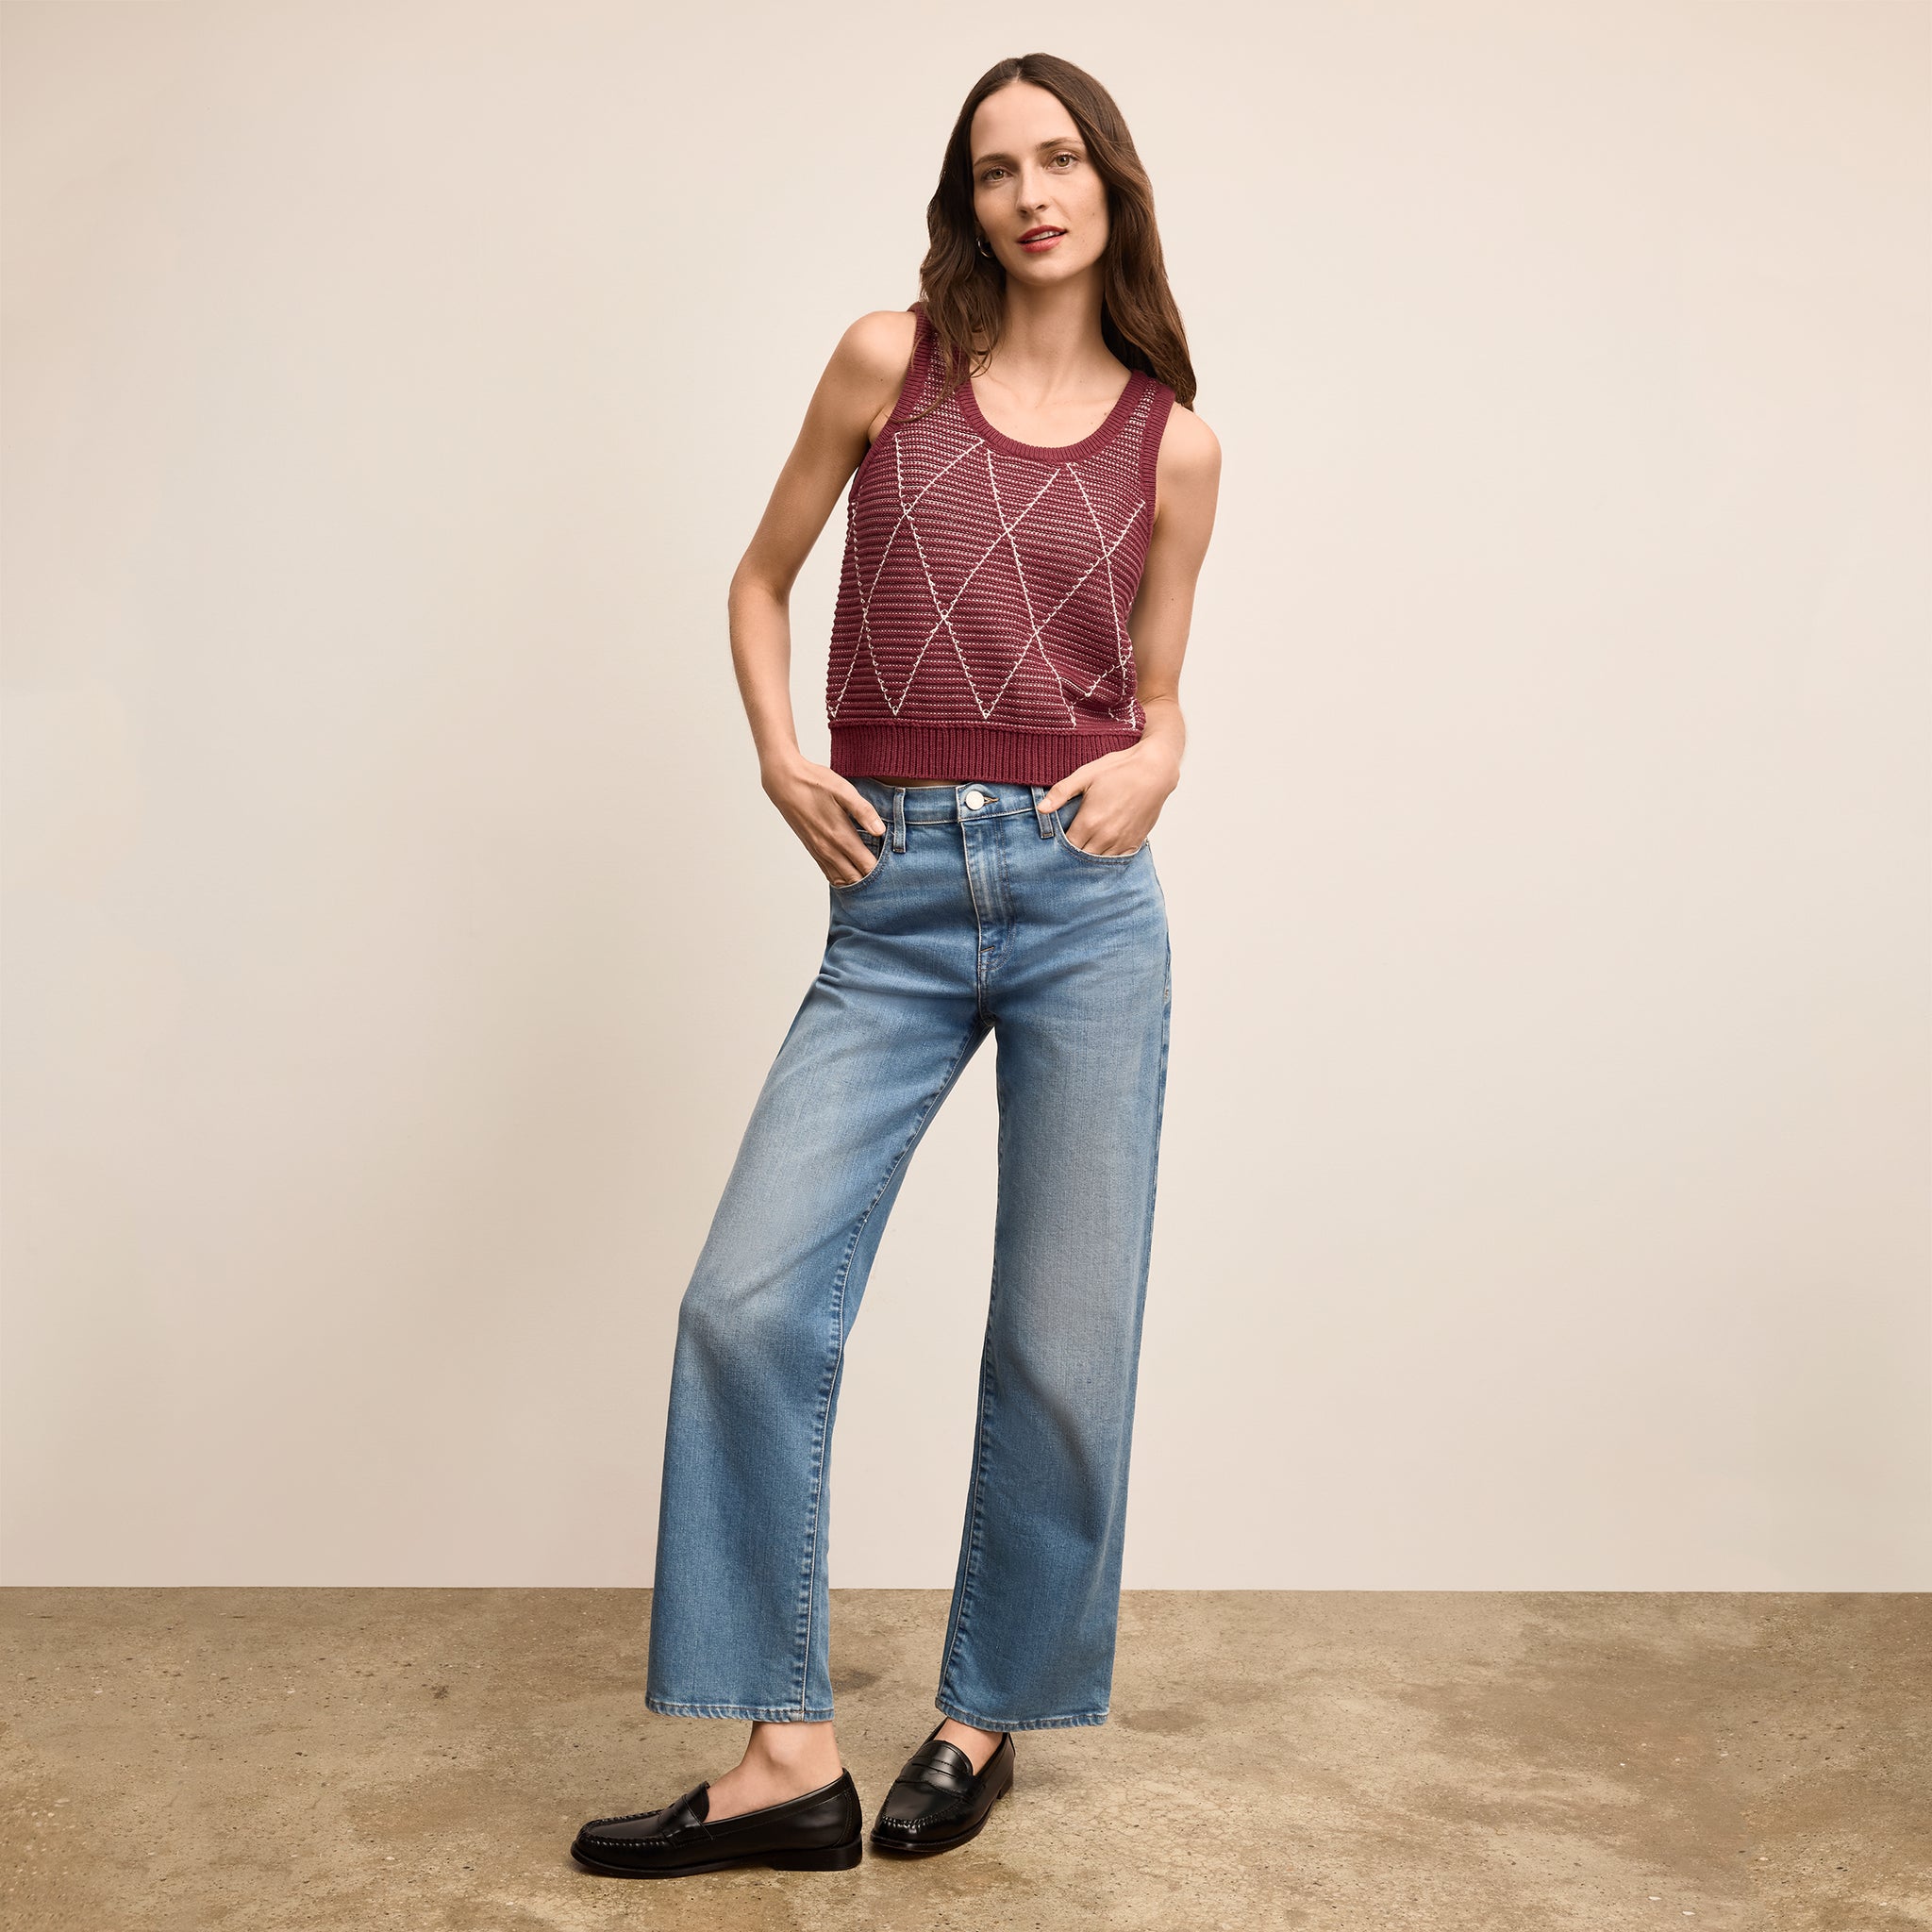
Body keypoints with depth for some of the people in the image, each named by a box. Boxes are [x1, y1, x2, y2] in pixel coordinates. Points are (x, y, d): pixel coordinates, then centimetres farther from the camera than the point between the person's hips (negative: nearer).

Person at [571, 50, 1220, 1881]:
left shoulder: (1172, 443, 8)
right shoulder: (889, 359, 7)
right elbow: (763, 579, 15)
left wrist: (1153, 763, -5)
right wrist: (778, 756, 0)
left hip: (1087, 901, 0)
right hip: (893, 905, 0)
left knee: (1064, 1346, 4)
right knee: (748, 1304, -11)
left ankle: (987, 1712, 25)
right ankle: (788, 1755, 2)